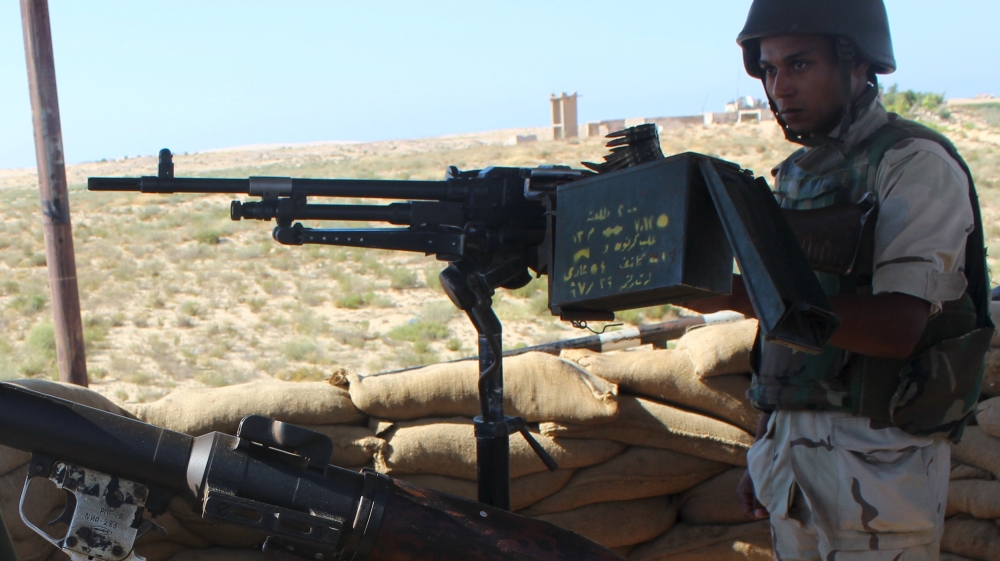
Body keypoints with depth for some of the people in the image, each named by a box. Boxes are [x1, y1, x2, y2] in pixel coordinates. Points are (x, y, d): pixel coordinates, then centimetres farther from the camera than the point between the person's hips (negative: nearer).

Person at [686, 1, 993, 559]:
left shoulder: (915, 163, -10)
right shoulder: (795, 175, 12)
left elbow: (896, 328, -22)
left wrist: (740, 295, -29)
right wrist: (766, 452, 15)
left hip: (877, 463, -6)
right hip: (790, 445, 7)